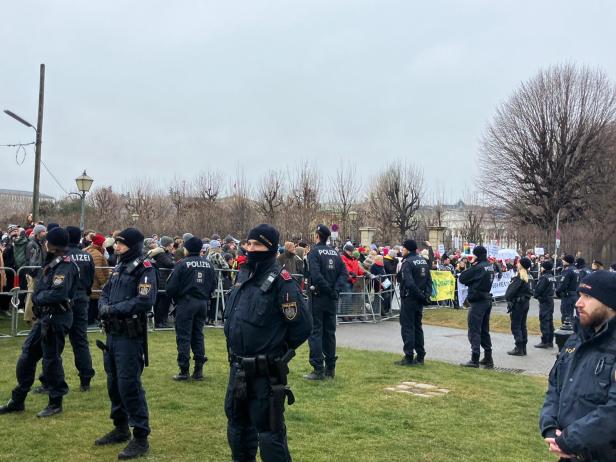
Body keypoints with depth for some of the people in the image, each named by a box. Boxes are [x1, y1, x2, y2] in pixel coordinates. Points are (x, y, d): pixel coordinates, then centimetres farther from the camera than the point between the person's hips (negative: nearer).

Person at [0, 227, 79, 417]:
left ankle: (56, 403, 16)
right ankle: (17, 401, 26)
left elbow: (58, 293, -28)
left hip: (56, 318, -10)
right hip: (43, 316, 10)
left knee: (51, 359, 0)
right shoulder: (52, 264, 12)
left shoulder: (65, 267, -18)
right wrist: (37, 296, 0)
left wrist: (38, 297, -14)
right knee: (27, 356, 14)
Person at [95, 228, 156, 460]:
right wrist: (103, 307, -6)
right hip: (113, 334, 9)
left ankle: (141, 437, 2)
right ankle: (121, 428, 33)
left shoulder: (144, 268, -13)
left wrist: (114, 309, -18)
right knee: (114, 384, 17)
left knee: (129, 385, -7)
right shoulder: (119, 267, 14)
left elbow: (145, 301, -24)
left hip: (131, 336, -9)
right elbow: (105, 293, 16)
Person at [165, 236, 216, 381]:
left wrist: (172, 298, 6)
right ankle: (199, 369, 13)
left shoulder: (182, 264, -12)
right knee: (198, 335, 13)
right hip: (202, 303, 5)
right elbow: (213, 283, 7)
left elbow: (172, 286, -13)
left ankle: (184, 370, 3)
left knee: (183, 336, 2)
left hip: (186, 302, -5)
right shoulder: (207, 264, 5)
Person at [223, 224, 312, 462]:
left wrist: (279, 350, -4)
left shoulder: (280, 281, -17)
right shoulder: (244, 275, 7)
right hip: (238, 369, 8)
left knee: (269, 433, 1)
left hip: (266, 373, -8)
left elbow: (302, 325, -17)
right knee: (237, 424, 22)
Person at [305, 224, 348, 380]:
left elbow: (316, 275, -22)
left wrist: (329, 289, -13)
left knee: (315, 332, -1)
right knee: (329, 332, 13)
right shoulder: (335, 253, 9)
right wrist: (335, 289, -5)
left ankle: (318, 370, -3)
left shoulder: (314, 252, -10)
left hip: (318, 297, -6)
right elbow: (344, 273, 3)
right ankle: (330, 368, 17)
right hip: (331, 299, 6)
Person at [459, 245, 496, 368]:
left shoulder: (478, 267, -18)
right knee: (484, 330, 16)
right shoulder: (490, 266, 7)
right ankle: (488, 358, 19)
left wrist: (471, 265, -5)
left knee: (474, 330, -3)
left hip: (478, 301, -8)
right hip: (487, 299, 8)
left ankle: (475, 359, -2)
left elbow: (462, 279, -13)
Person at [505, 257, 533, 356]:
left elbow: (512, 290, -19)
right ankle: (523, 348, 18)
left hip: (518, 303, -9)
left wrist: (507, 298, -6)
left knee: (516, 326, -3)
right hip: (525, 302, 9)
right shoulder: (527, 277, 9)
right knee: (523, 326, 13)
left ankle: (519, 349, -2)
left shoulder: (519, 277, -17)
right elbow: (529, 291, 14)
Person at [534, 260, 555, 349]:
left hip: (544, 301, -9)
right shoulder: (552, 276, 9)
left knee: (544, 321, -4)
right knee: (550, 321, 12)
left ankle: (545, 342, -2)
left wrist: (535, 295, 2)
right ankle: (550, 341, 18)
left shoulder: (544, 277, -17)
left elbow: (538, 289, -18)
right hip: (551, 300, 9)